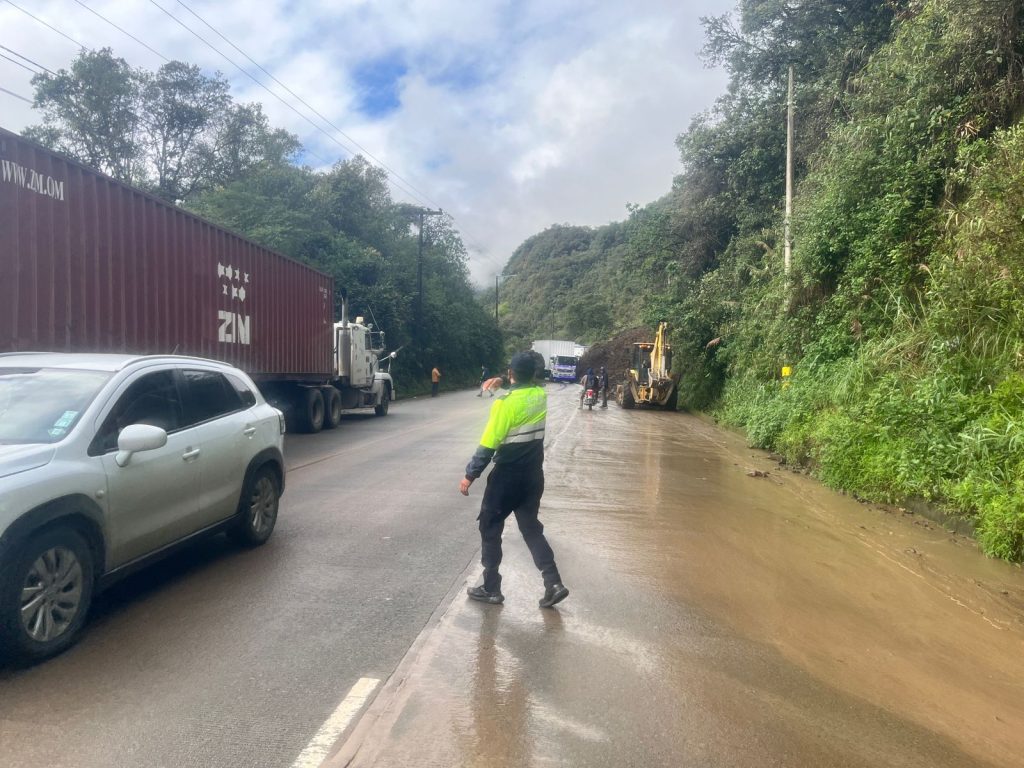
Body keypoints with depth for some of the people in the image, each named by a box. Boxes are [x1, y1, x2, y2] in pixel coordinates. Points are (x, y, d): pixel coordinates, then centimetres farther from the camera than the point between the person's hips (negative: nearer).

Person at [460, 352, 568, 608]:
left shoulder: (506, 403, -18)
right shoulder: (541, 395, 0)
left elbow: (488, 445, -20)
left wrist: (469, 475, -14)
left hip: (507, 476, -6)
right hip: (533, 475, 6)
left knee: (490, 528, 10)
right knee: (531, 527, 16)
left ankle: (491, 588, 16)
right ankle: (553, 583, 6)